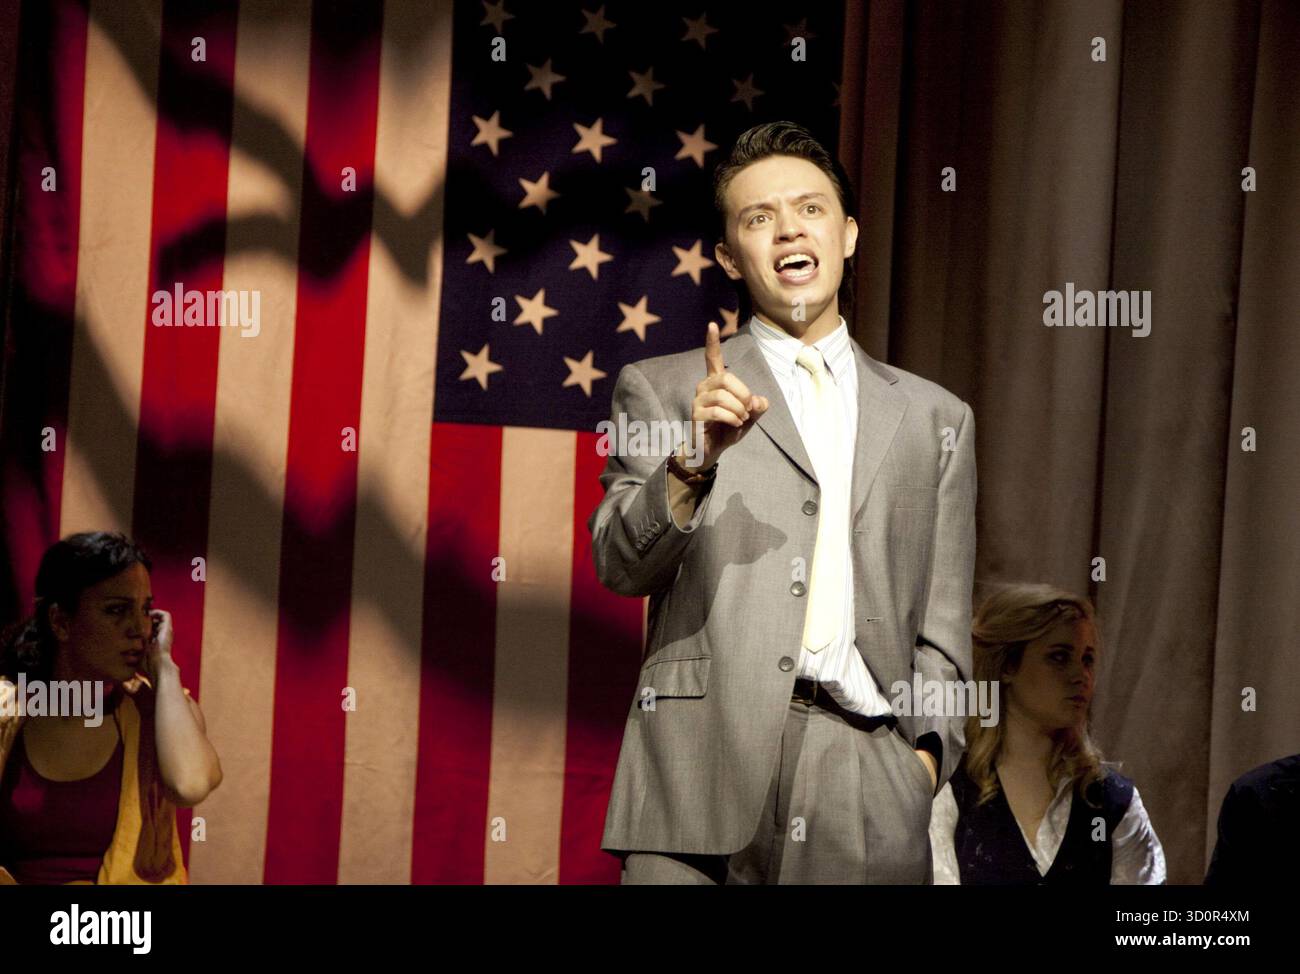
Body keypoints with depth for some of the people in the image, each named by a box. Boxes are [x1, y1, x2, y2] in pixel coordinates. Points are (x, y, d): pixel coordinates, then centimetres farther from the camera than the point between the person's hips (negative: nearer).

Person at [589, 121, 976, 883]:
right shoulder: (664, 390, 12)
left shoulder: (935, 419, 17)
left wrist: (927, 753, 3)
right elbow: (620, 565, 1)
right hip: (703, 769, -1)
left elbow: (943, 622, 16)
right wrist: (693, 466, -15)